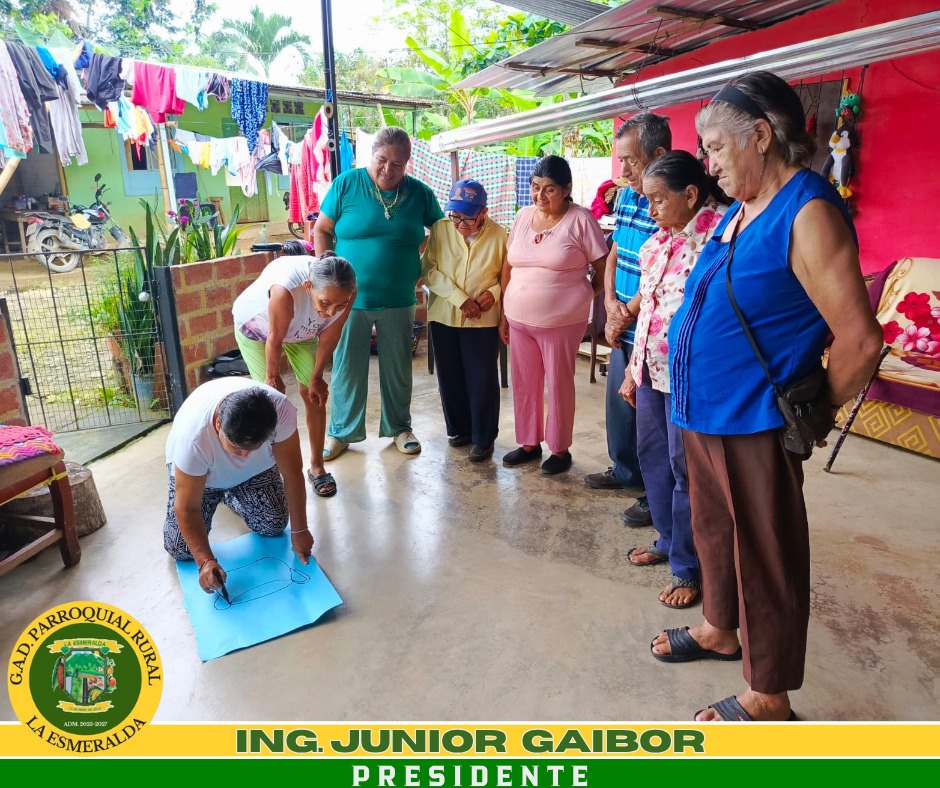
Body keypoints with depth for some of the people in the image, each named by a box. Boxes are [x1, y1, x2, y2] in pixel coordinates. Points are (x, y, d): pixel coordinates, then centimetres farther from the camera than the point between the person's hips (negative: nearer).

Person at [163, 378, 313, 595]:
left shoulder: (281, 410, -40)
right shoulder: (192, 437, -43)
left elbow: (293, 473, -26)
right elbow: (187, 509, -30)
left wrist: (299, 530, -19)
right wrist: (205, 560, -36)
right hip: (195, 470, -2)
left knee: (274, 525, -5)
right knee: (181, 549, -8)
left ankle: (230, 496, 23)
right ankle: (214, 496, 21)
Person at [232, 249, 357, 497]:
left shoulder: (344, 292, -33)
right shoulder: (285, 289, -47)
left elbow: (329, 336, -17)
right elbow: (275, 339, -30)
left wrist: (316, 378, -6)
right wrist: (273, 377, -14)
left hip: (301, 329, 4)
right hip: (254, 326, -3)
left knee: (314, 394, -1)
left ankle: (317, 467, 13)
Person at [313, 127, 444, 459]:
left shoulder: (420, 193, -1)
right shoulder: (346, 183, -5)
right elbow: (321, 230, 2)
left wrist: (425, 268, 4)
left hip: (398, 301, 2)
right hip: (350, 297, -1)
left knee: (397, 368, 12)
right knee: (347, 367, 8)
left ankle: (398, 427, 30)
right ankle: (341, 432, 24)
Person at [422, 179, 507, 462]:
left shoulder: (498, 235, -8)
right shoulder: (440, 229, -6)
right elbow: (429, 270, -10)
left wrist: (494, 292, -18)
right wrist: (460, 299, -19)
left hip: (483, 320, -2)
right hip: (443, 316, 2)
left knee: (482, 380, 2)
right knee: (450, 377, 12)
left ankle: (484, 438, 17)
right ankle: (459, 429, 31)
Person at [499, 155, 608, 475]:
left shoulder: (581, 220, -9)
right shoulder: (522, 216, 7)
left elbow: (604, 270, -4)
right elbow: (508, 268, 12)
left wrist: (581, 298, 5)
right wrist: (503, 314, 11)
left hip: (562, 322, -5)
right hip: (519, 320, 5)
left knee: (559, 385, 7)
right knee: (524, 384, 13)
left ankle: (560, 449, 22)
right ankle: (529, 442, 30)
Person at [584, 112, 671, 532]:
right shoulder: (627, 198, 7)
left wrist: (627, 316, -13)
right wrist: (611, 304, -3)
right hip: (622, 330, 8)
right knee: (619, 403, 20)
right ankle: (624, 470, 41)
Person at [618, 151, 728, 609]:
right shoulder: (660, 239, 10)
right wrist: (633, 370, 15)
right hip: (651, 370, 8)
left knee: (686, 471, 3)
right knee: (651, 456, 17)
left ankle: (688, 568, 20)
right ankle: (668, 540, 37)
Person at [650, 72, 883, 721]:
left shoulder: (807, 212, -17)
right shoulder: (740, 210, 11)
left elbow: (860, 339, -20)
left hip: (754, 426, -8)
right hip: (703, 415, 9)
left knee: (766, 562, 7)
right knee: (715, 532, 24)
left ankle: (770, 698, 26)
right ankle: (720, 630, 47)